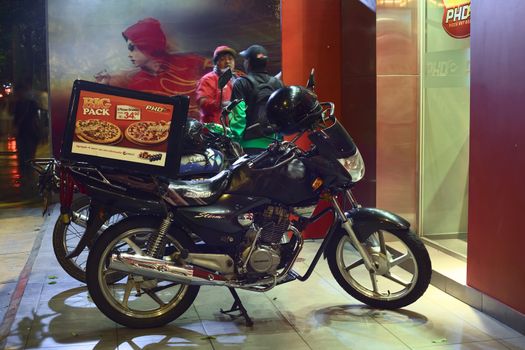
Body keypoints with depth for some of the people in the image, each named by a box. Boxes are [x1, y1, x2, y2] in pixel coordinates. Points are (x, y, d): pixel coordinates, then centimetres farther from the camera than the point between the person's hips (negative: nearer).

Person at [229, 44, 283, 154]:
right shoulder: (277, 83, 11)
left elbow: (238, 116, -10)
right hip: (273, 143, 4)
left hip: (250, 143, -4)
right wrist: (279, 137, 15)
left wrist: (236, 139, -7)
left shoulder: (241, 83, -2)